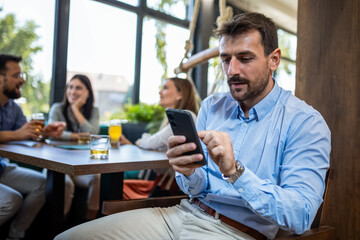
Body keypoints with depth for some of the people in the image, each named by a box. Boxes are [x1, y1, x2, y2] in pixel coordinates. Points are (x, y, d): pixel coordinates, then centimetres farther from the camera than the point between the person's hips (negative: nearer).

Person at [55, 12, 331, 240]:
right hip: (186, 212, 6)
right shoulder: (211, 106, 10)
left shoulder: (306, 122, -7)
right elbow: (200, 189, 10)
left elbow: (302, 217, -16)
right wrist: (191, 174, -15)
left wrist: (235, 172, -28)